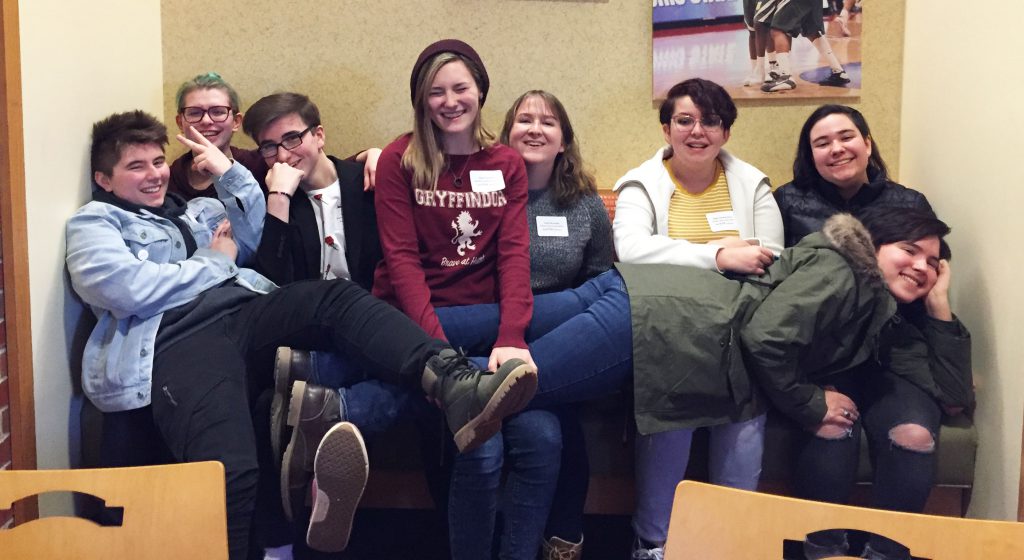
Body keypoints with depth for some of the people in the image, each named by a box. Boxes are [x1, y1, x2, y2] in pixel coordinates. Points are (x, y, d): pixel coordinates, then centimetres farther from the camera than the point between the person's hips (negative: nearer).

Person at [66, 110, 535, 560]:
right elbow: (123, 288, -3)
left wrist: (230, 173, 13)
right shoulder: (95, 222, 17)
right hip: (177, 340, -4)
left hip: (247, 314, 5)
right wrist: (215, 263, 7)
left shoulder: (199, 209, 36)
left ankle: (453, 384, -45)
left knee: (334, 297, -27)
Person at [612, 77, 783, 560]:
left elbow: (771, 264, 3)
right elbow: (630, 248, -16)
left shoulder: (751, 184, 14)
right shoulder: (642, 184, 5)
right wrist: (719, 255, -24)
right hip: (665, 332, -2)